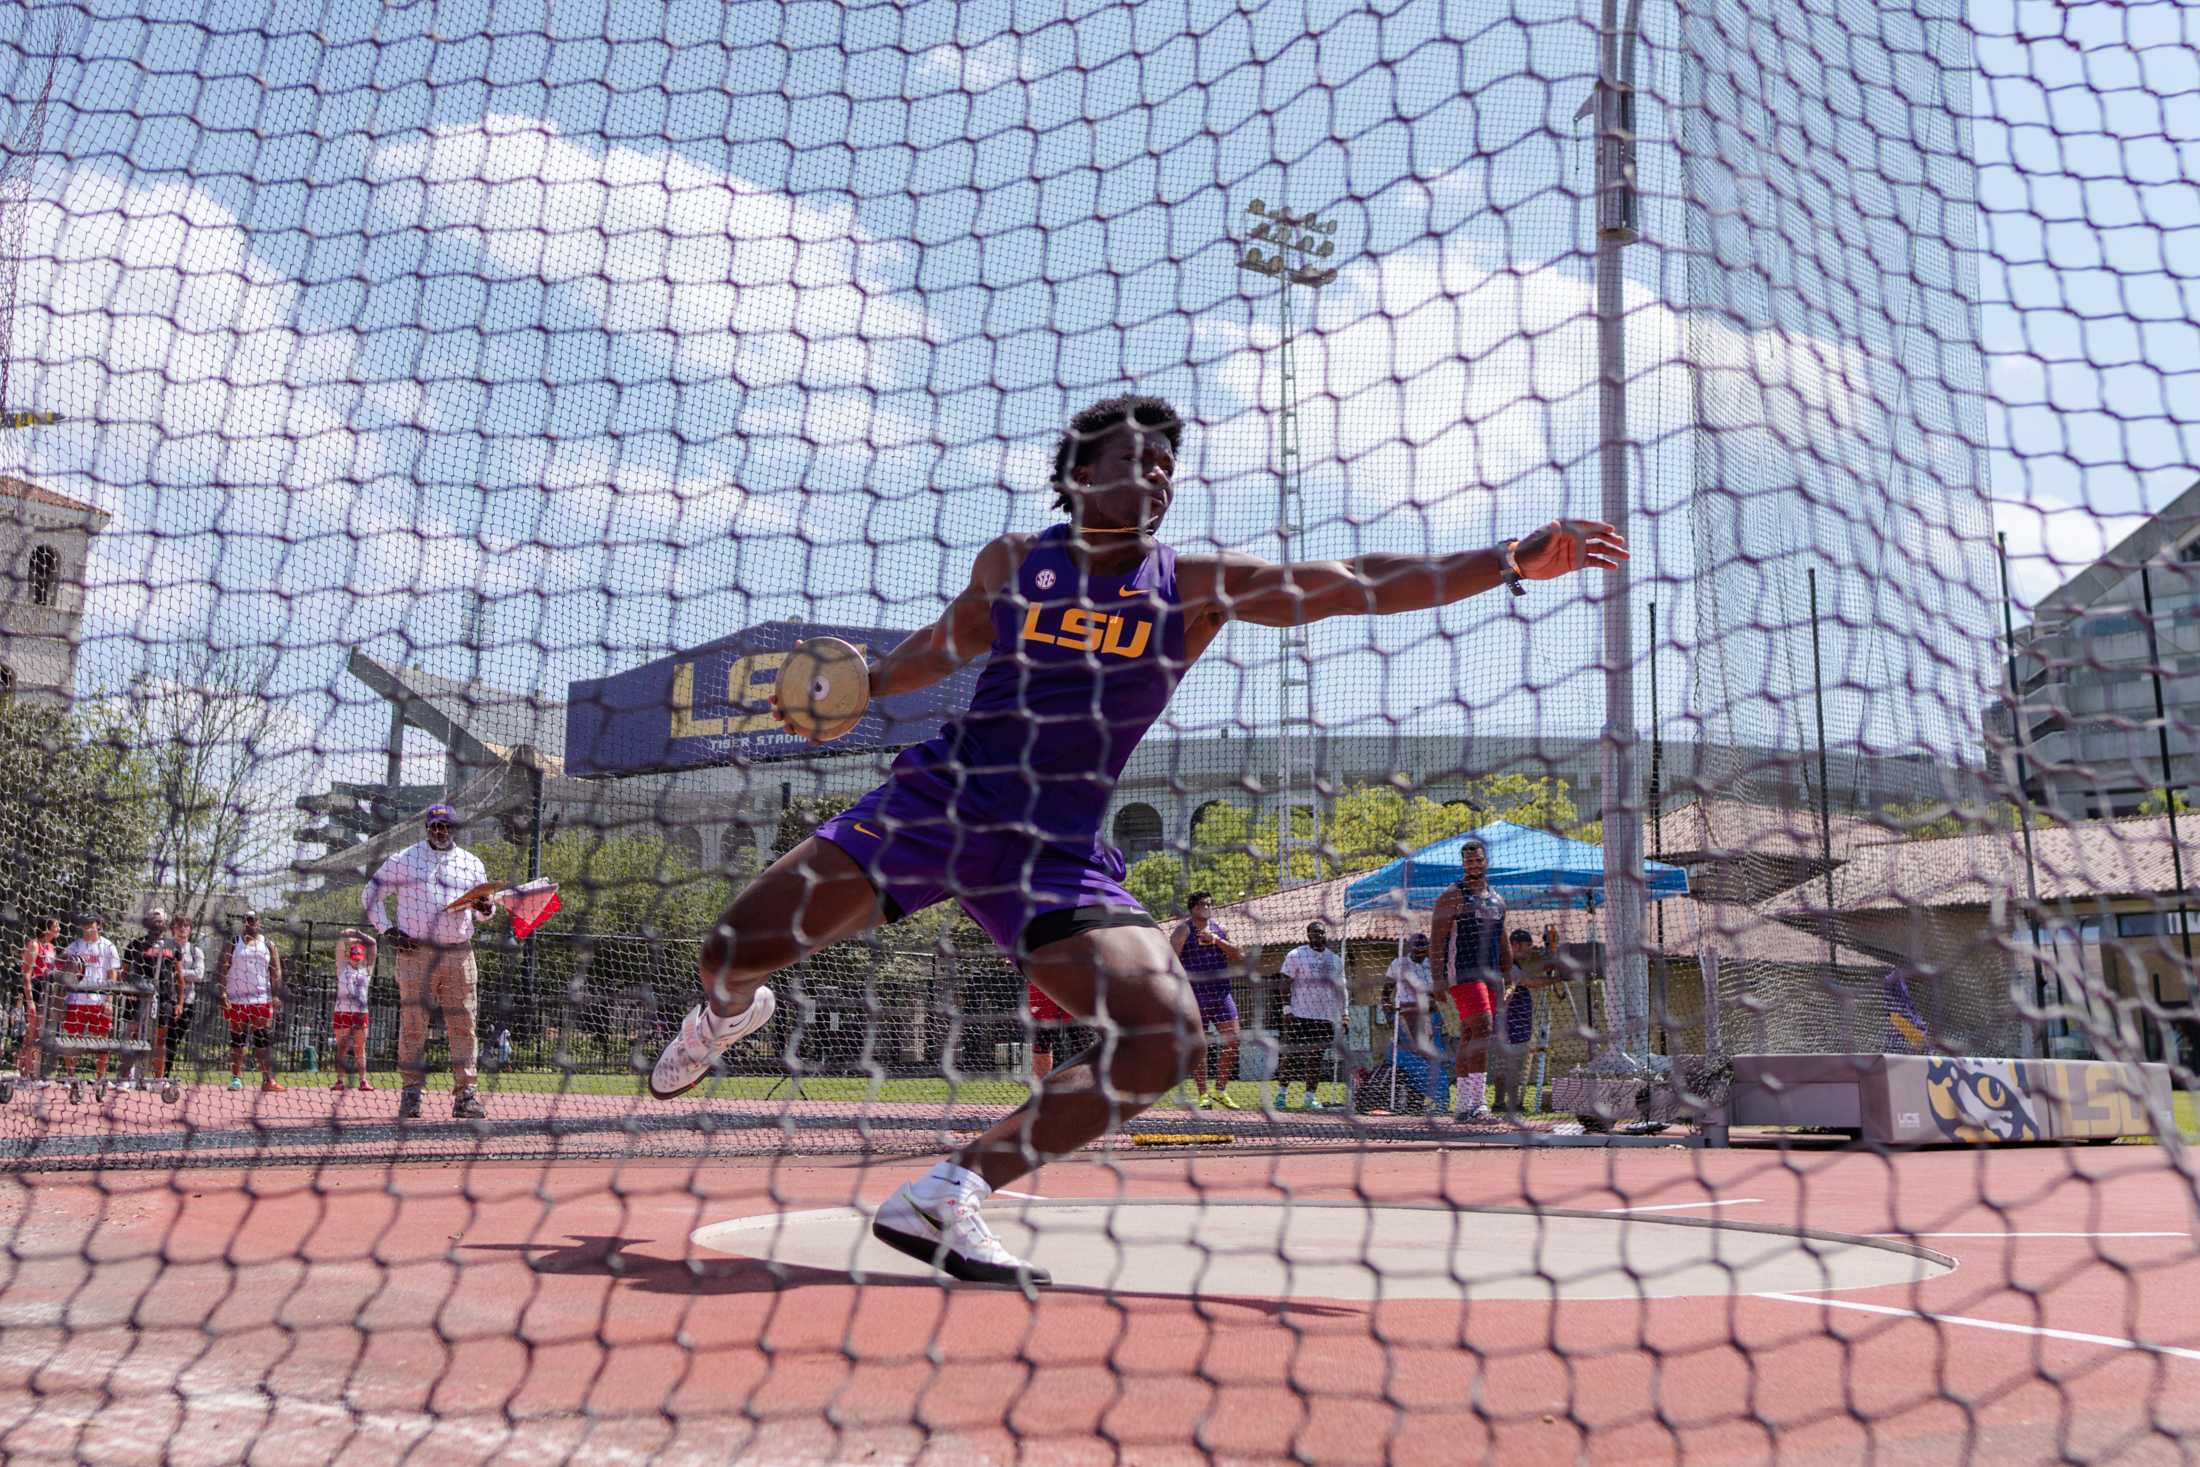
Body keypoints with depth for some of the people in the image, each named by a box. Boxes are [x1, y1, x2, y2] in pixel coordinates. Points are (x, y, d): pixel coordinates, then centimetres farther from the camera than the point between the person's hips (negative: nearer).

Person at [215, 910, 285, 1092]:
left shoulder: (268, 944, 10)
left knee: (263, 1039, -2)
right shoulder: (233, 943, 6)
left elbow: (276, 972, 7)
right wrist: (222, 993, -11)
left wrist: (276, 995, -3)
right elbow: (222, 969, 0)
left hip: (261, 999, 1)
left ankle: (268, 1079, -4)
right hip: (236, 999, -1)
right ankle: (236, 1079, 7)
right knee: (237, 1040, 3)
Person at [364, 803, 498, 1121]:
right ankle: (411, 1092, 7)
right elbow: (373, 892, 10)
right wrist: (388, 930, -2)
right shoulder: (404, 860, 5)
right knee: (413, 1023, -2)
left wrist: (486, 907, -4)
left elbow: (483, 907, 21)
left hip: (459, 954, 2)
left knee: (463, 1024, -1)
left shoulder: (472, 864, 13)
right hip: (415, 953, -2)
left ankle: (464, 1094, 3)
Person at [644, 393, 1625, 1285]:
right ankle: (730, 1012, 34)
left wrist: (1511, 561, -18)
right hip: (938, 801, 0)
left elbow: (1356, 584, -10)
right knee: (736, 949, -8)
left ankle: (945, 1198, -11)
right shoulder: (1010, 565, 3)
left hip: (1058, 851, 0)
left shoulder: (1196, 585, -1)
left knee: (1168, 1038, -21)